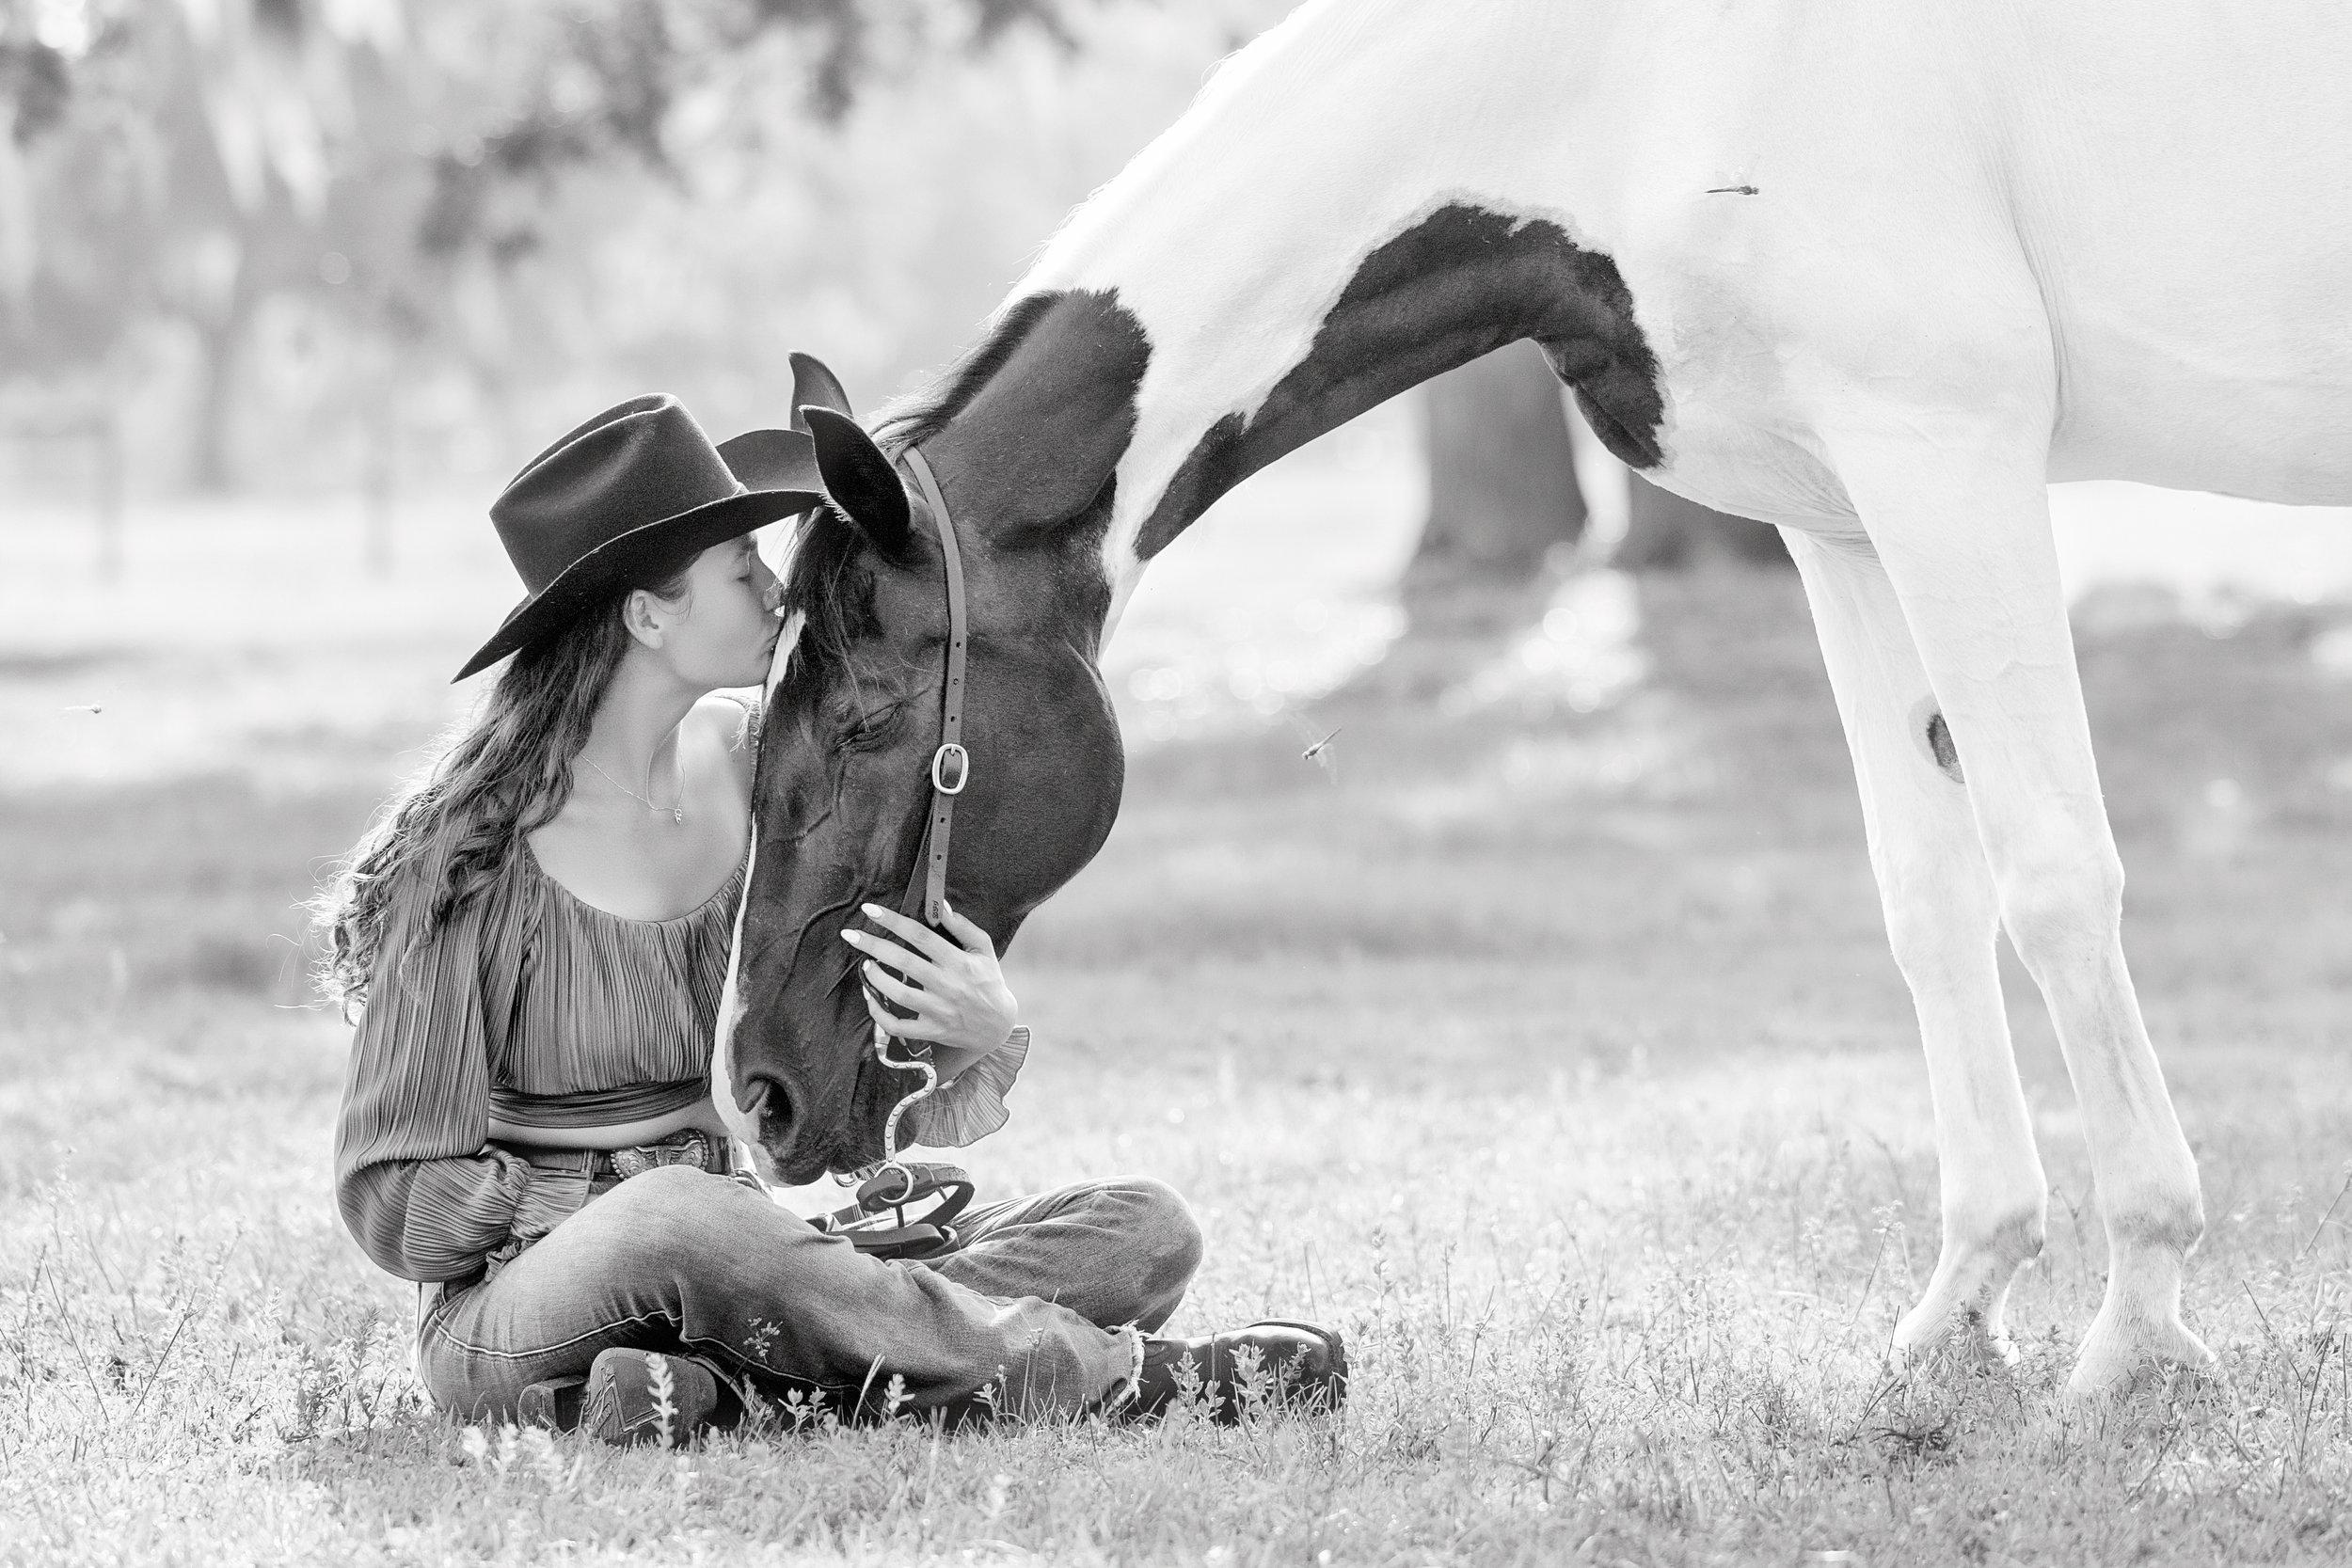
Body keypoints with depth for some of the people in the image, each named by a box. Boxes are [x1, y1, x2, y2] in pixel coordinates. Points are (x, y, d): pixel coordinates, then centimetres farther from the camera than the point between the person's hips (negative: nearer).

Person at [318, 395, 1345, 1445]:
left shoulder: (754, 766, 5)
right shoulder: (478, 847, -12)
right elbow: (392, 1198, -9)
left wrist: (982, 1033, -12)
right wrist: (635, 1216, -19)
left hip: (739, 1273, 6)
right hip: (522, 1304, -6)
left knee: (1144, 1229, -10)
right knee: (676, 1220, -41)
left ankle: (715, 1386, -31)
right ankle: (1132, 1375, -23)